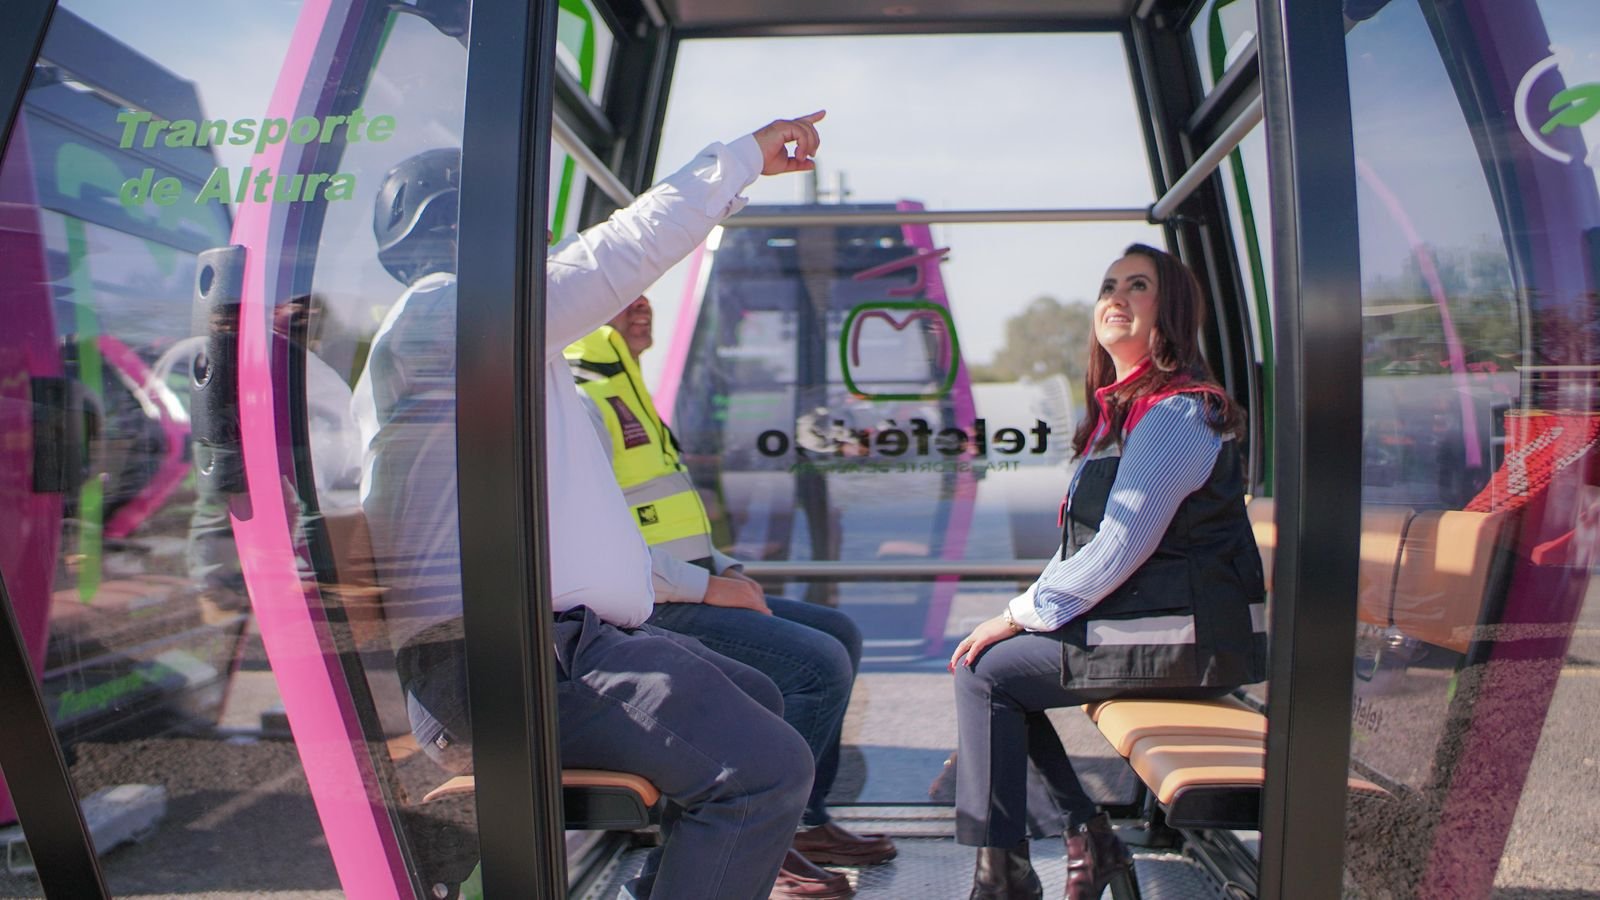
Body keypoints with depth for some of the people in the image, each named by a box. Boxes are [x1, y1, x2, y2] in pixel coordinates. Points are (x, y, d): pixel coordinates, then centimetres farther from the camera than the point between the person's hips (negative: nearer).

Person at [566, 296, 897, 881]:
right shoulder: (577, 403, -12)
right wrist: (708, 587, -19)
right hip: (645, 612, -10)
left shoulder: (622, 395, 21)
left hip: (682, 594, 10)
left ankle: (806, 820, 13)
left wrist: (727, 569, 10)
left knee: (839, 634, 10)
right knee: (820, 664, -19)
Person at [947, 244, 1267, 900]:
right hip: (1137, 620, 10)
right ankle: (1088, 836, 10)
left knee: (984, 672, -10)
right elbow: (1087, 541, 18)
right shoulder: (1121, 408, 15)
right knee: (999, 654, 9)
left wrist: (1019, 616, -14)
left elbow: (1122, 546, -21)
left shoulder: (1175, 410, -16)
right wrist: (1026, 611, 7)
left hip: (1180, 636, -10)